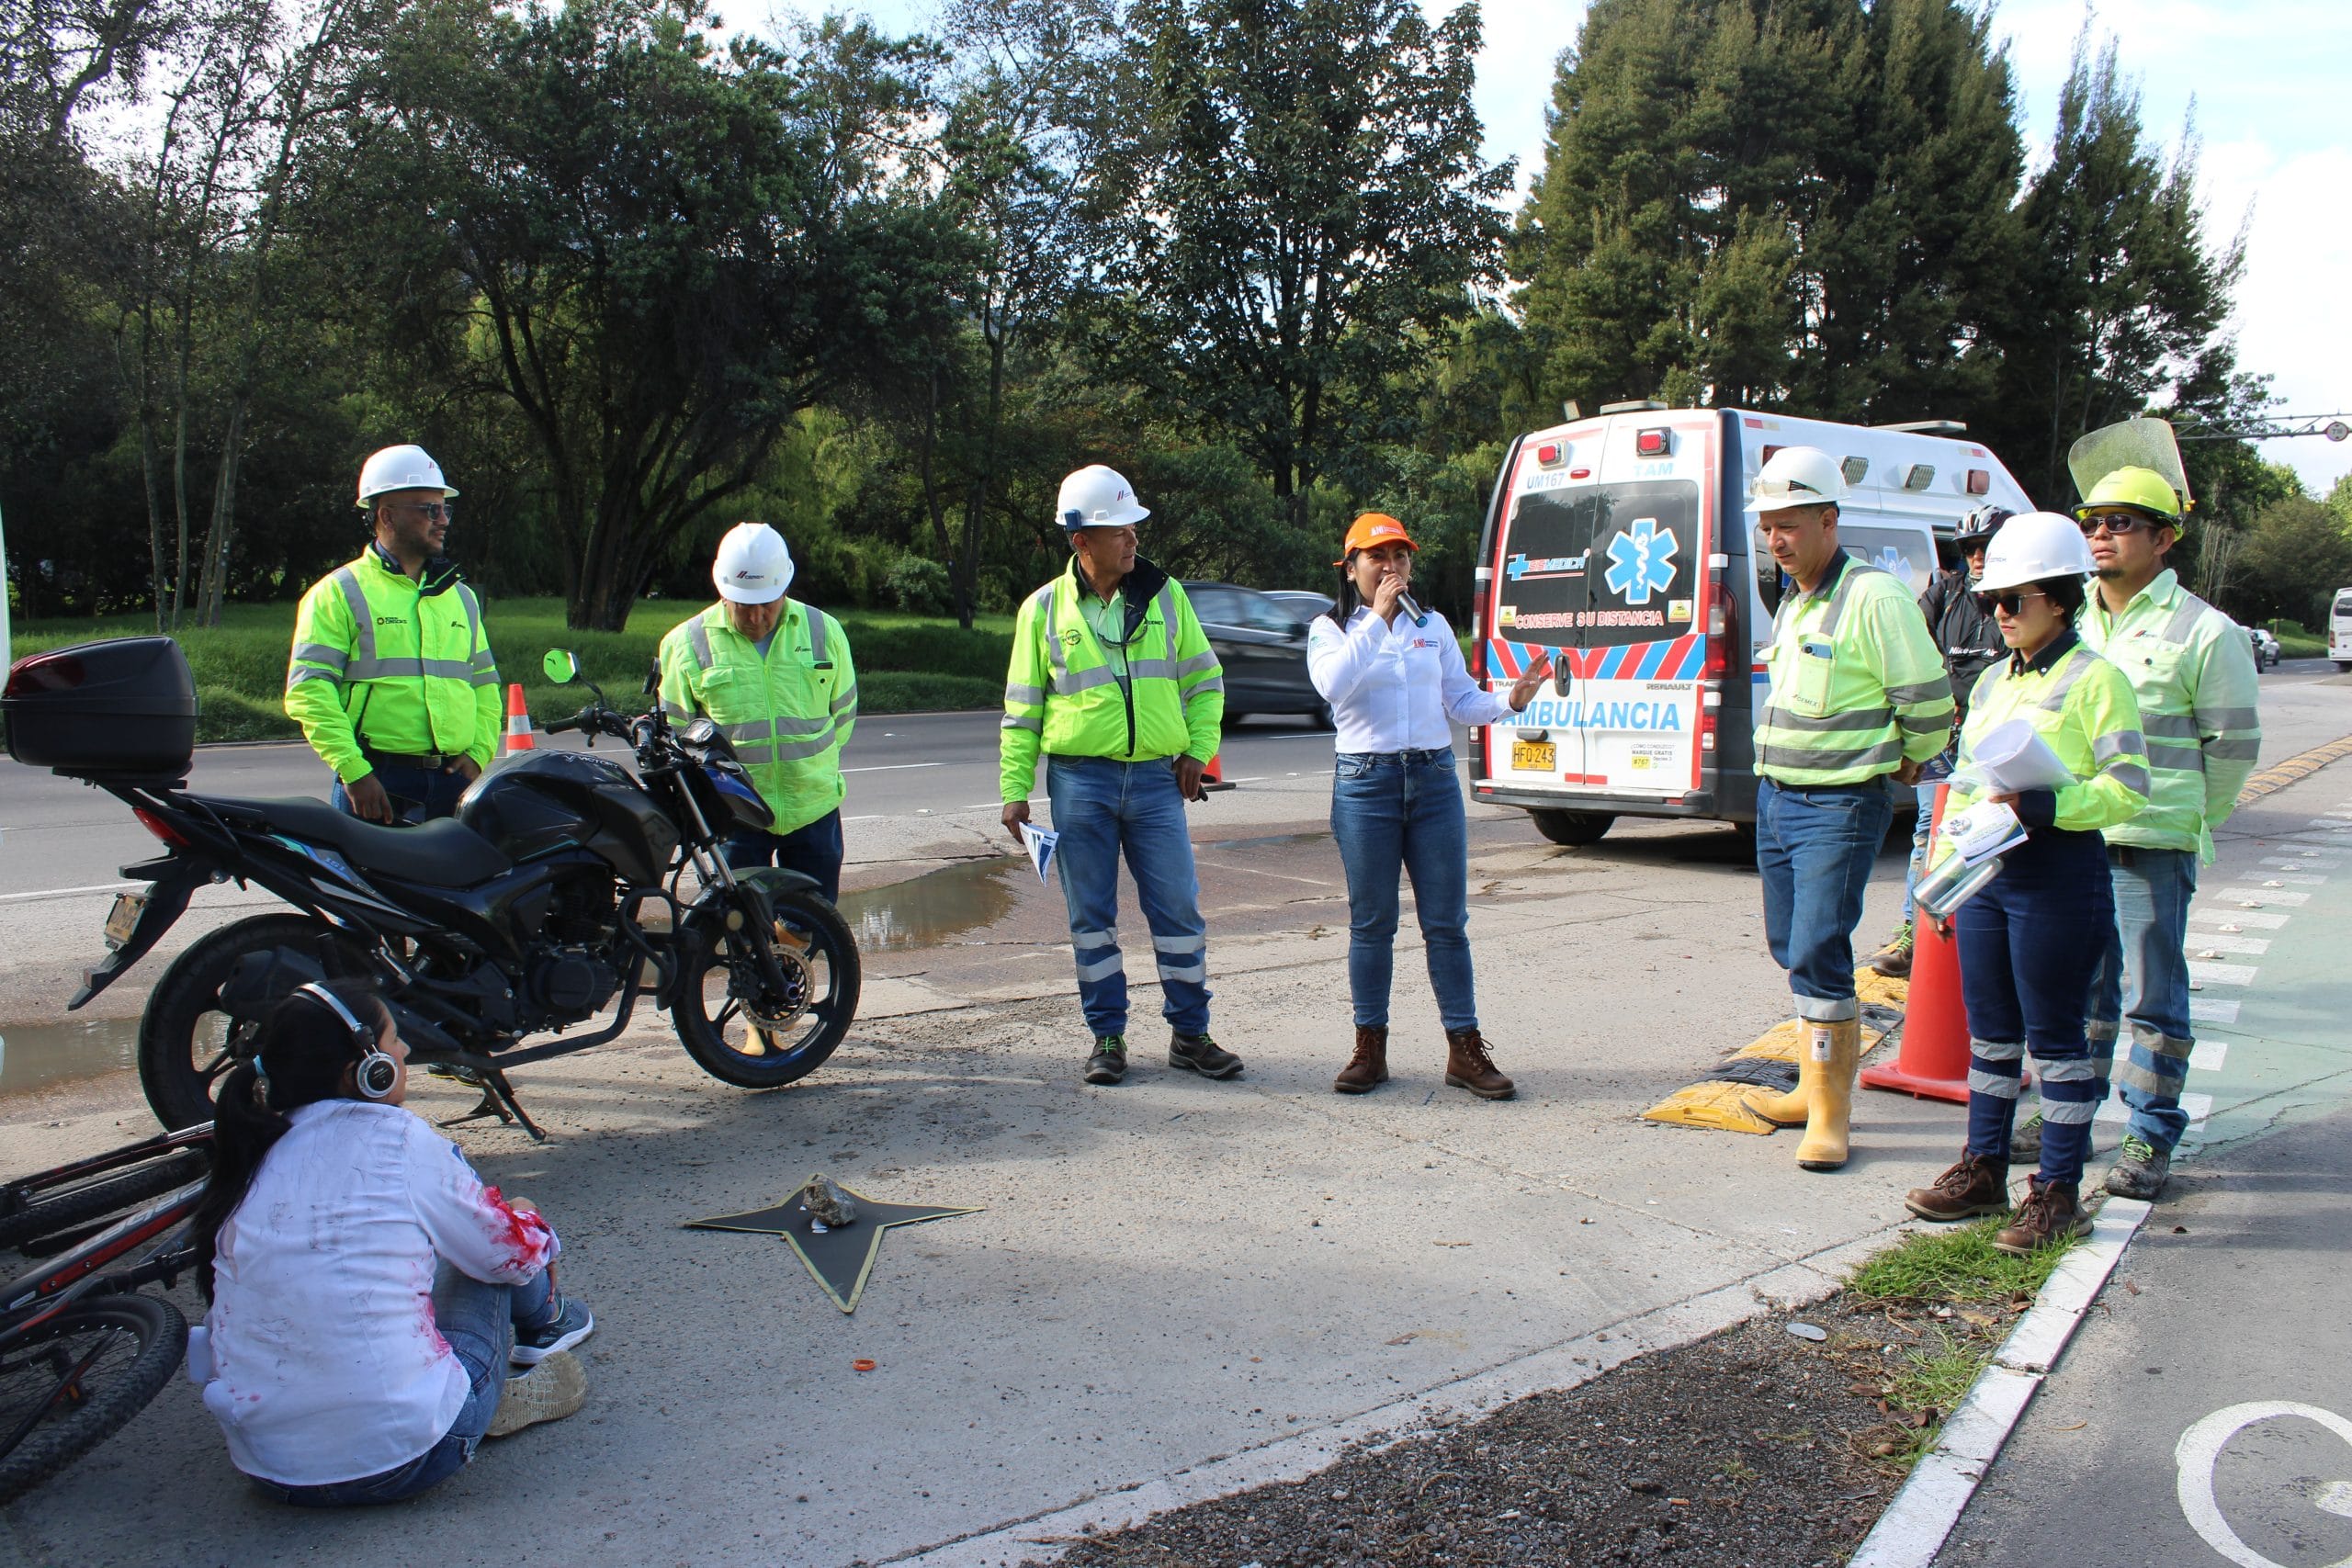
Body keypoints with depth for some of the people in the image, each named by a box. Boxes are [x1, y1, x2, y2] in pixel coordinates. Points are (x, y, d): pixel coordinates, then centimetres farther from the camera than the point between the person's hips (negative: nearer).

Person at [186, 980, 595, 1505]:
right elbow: (516, 1252, 0)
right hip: (401, 1463, -6)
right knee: (490, 1253, 17)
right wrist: (531, 1224, 26)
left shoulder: (255, 1157, 2)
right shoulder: (398, 1141, -12)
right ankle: (546, 1324, 41)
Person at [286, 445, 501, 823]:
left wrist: (478, 753, 4)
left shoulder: (460, 596, 19)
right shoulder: (339, 593, 1)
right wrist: (353, 772, -15)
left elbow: (485, 682, 21)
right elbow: (308, 690, -7)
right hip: (376, 784, -5)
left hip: (453, 780, 5)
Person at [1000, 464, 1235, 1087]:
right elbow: (1021, 708, 6)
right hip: (1079, 781, -1)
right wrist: (1014, 790, 0)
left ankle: (1190, 1034, 14)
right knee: (1091, 915, 6)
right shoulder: (1045, 608, 3)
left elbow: (1204, 679, 13)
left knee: (1178, 908, 1)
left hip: (1156, 780, 1)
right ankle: (1107, 1036, 18)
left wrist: (1198, 750, 2)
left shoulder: (1164, 594, 6)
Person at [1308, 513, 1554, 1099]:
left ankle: (1465, 1049, 9)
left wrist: (1509, 702, -8)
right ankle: (1370, 1048, 14)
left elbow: (1461, 701, 11)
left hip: (1434, 778, 3)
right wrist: (1377, 616, -18)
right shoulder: (1331, 629, 3)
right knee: (1371, 922, 4)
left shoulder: (1433, 626, 13)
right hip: (1365, 781, -2)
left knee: (1446, 920, 3)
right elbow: (1333, 684, -18)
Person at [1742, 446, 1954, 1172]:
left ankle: (1831, 1115, 0)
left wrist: (1904, 762, 4)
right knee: (1792, 947, 14)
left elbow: (1929, 701, -12)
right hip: (1776, 796, 9)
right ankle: (1816, 1086, 27)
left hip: (1839, 806, -9)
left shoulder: (1873, 596, -15)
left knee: (1819, 955, -10)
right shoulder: (1791, 601, 12)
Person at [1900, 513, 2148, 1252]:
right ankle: (1984, 1171, 25)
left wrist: (2037, 805, -25)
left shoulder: (2095, 679, -7)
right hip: (1986, 872, 7)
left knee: (2054, 1035, 0)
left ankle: (2058, 1193, 10)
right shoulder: (1992, 681, 15)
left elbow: (2128, 789, -13)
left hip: (2060, 873, -7)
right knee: (1990, 1029, 14)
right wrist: (1946, 870, 15)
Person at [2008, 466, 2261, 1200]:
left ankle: (2152, 1138, 13)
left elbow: (2235, 742, 1)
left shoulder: (2201, 631, -4)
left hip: (2152, 846, -5)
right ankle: (2062, 1114, 26)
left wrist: (2188, 824, 4)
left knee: (2153, 995, 2)